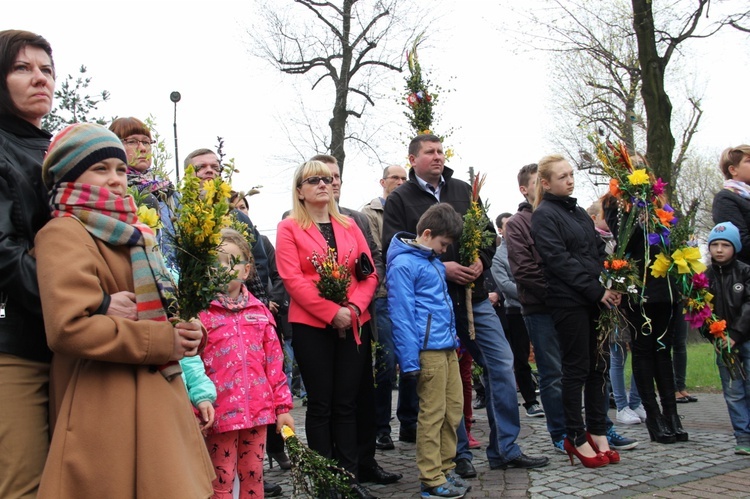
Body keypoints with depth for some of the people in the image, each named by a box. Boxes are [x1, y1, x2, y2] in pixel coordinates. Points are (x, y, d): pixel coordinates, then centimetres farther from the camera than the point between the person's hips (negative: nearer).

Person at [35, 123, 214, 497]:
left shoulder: (125, 232, 19)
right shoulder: (64, 234, -10)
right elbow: (69, 326, -23)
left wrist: (183, 331, 3)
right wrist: (162, 341, -17)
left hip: (154, 396, 9)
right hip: (109, 411, -9)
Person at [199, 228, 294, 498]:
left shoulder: (259, 311, 9)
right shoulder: (199, 312, -5)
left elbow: (274, 361, 10)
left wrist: (283, 405, 8)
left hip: (258, 410, 4)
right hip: (221, 413, -4)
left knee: (253, 476, 14)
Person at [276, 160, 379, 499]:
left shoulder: (349, 226, 14)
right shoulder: (289, 228, 2)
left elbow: (369, 273, 8)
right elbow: (293, 279, -9)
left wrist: (354, 308, -10)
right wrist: (332, 312, -17)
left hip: (353, 324, 4)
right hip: (311, 325, -3)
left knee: (346, 403, 7)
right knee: (321, 403, 2)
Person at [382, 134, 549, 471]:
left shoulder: (463, 191, 13)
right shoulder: (400, 199, 0)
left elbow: (488, 232, 16)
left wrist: (481, 260, -6)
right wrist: (440, 268, -18)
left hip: (473, 295, 4)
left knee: (502, 364, 3)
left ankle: (505, 449, 14)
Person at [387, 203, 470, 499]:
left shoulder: (433, 261, 17)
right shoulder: (403, 264, -11)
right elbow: (401, 315, -15)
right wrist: (409, 361, -17)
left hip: (447, 347, 9)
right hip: (428, 350, -9)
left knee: (454, 410, 13)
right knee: (432, 415, -2)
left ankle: (445, 470, 24)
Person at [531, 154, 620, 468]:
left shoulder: (579, 213, 18)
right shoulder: (544, 215, -5)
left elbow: (599, 251, 16)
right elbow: (559, 260, -14)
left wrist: (611, 286, -1)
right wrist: (597, 290, -16)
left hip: (595, 298, 7)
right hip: (568, 300, -7)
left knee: (599, 364, 8)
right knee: (576, 368, -1)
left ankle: (597, 434, 17)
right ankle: (576, 438, 9)